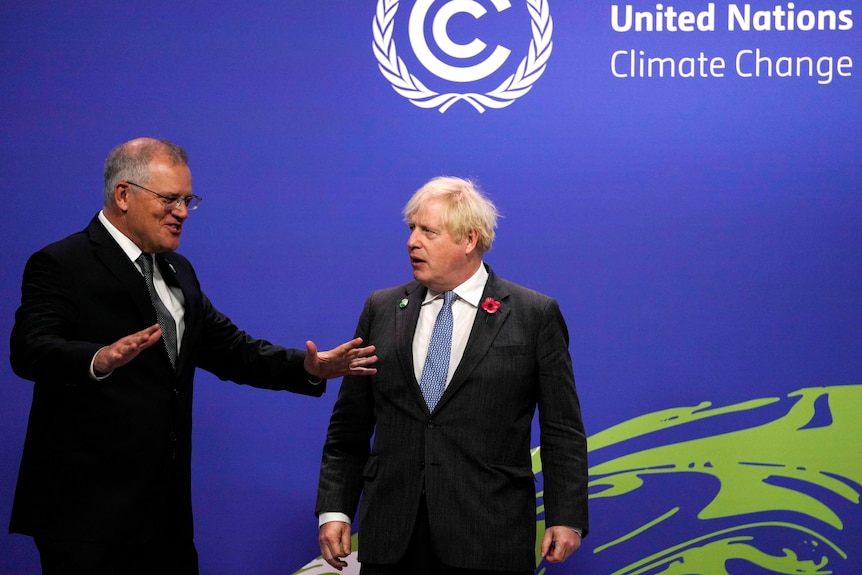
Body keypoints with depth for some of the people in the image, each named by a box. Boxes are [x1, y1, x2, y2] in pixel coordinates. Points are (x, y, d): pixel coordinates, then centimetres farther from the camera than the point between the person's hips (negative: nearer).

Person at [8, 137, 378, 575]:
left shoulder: (178, 273, 18)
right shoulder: (60, 266, -7)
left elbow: (230, 349, 17)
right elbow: (29, 351, -21)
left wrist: (308, 367, -1)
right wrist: (100, 360, -42)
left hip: (166, 506, 7)